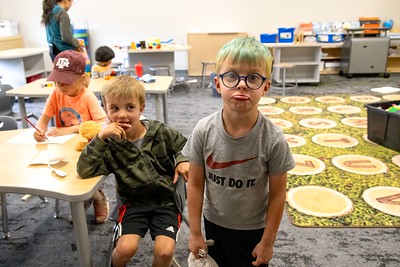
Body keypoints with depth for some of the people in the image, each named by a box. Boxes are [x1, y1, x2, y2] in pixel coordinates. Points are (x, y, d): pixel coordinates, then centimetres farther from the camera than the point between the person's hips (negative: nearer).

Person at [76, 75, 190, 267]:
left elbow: (183, 145, 11)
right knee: (125, 248, -18)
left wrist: (183, 160, -9)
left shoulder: (160, 132, -7)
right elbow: (84, 171, -20)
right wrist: (100, 138, -27)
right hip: (134, 201, 1)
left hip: (166, 200, 0)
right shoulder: (110, 143, -8)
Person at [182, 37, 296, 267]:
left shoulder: (273, 139, -25)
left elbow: (277, 194, -13)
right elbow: (196, 184, -10)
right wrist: (195, 233, -3)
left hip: (254, 229, -1)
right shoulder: (204, 131, -20)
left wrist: (268, 241, -5)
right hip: (214, 223, 2)